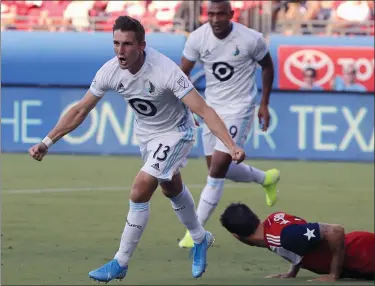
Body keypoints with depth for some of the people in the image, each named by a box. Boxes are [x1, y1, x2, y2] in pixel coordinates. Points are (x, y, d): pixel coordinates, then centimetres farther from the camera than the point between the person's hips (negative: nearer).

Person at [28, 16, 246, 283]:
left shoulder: (165, 71, -36)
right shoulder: (110, 71, -21)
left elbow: (204, 110, -36)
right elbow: (80, 110, -8)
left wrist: (232, 145, -45)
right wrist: (47, 142, -11)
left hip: (175, 133, -6)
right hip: (145, 133, 6)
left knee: (140, 191, -18)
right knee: (172, 188, 25)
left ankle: (121, 263, -5)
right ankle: (200, 239, 51)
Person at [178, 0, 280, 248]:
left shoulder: (251, 40, -17)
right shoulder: (198, 38, -11)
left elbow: (267, 67, 2)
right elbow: (183, 72, -3)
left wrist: (264, 104, 4)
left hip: (239, 109, -5)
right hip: (212, 107, 5)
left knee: (217, 170, -12)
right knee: (220, 170, 13)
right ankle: (266, 178, 41)